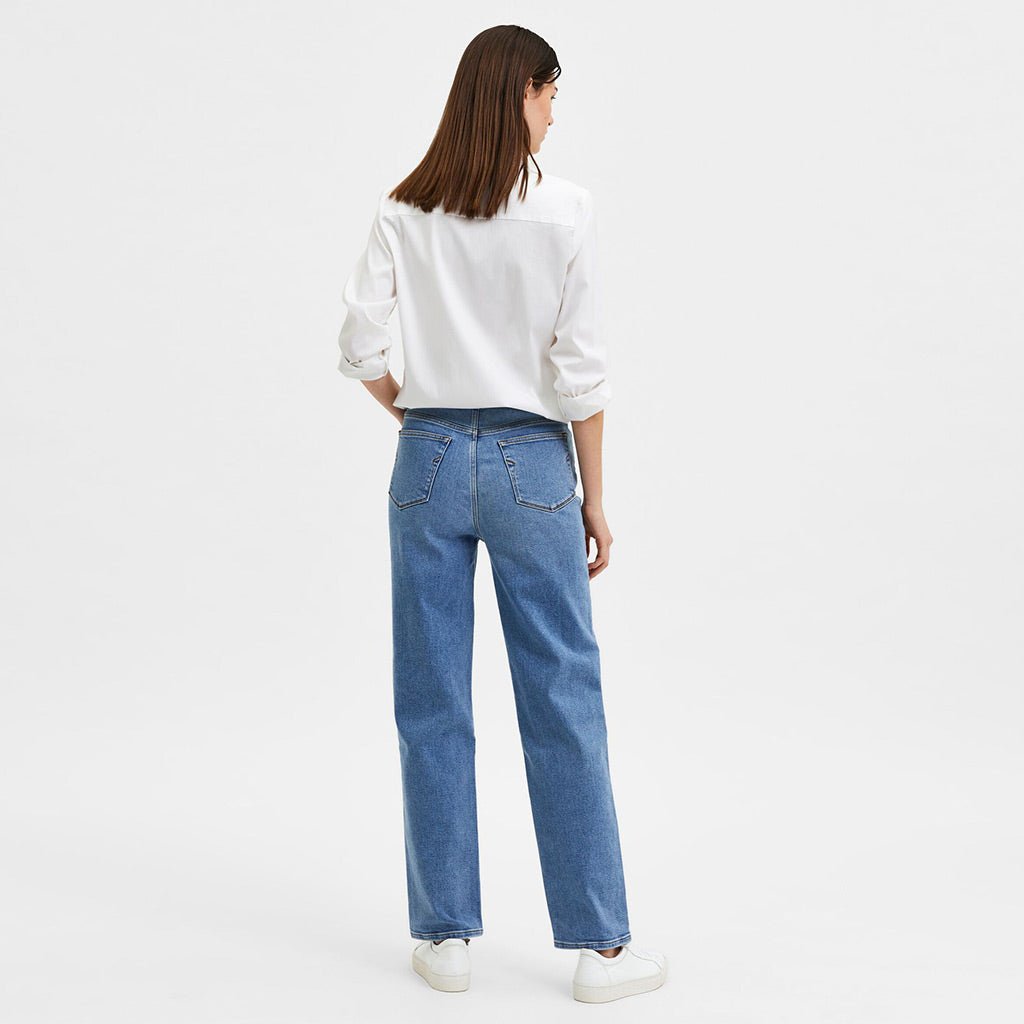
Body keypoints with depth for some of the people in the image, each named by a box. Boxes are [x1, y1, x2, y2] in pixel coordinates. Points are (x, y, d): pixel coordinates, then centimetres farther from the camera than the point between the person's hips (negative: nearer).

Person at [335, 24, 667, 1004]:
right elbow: (580, 368, -8)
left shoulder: (403, 211, 1)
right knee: (562, 702, 4)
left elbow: (360, 344, -3)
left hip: (430, 458, 3)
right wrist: (595, 497, 0)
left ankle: (444, 935, 16)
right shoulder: (562, 209, -7)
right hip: (531, 461, -2)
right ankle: (599, 944, 11)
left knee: (431, 704, 9)